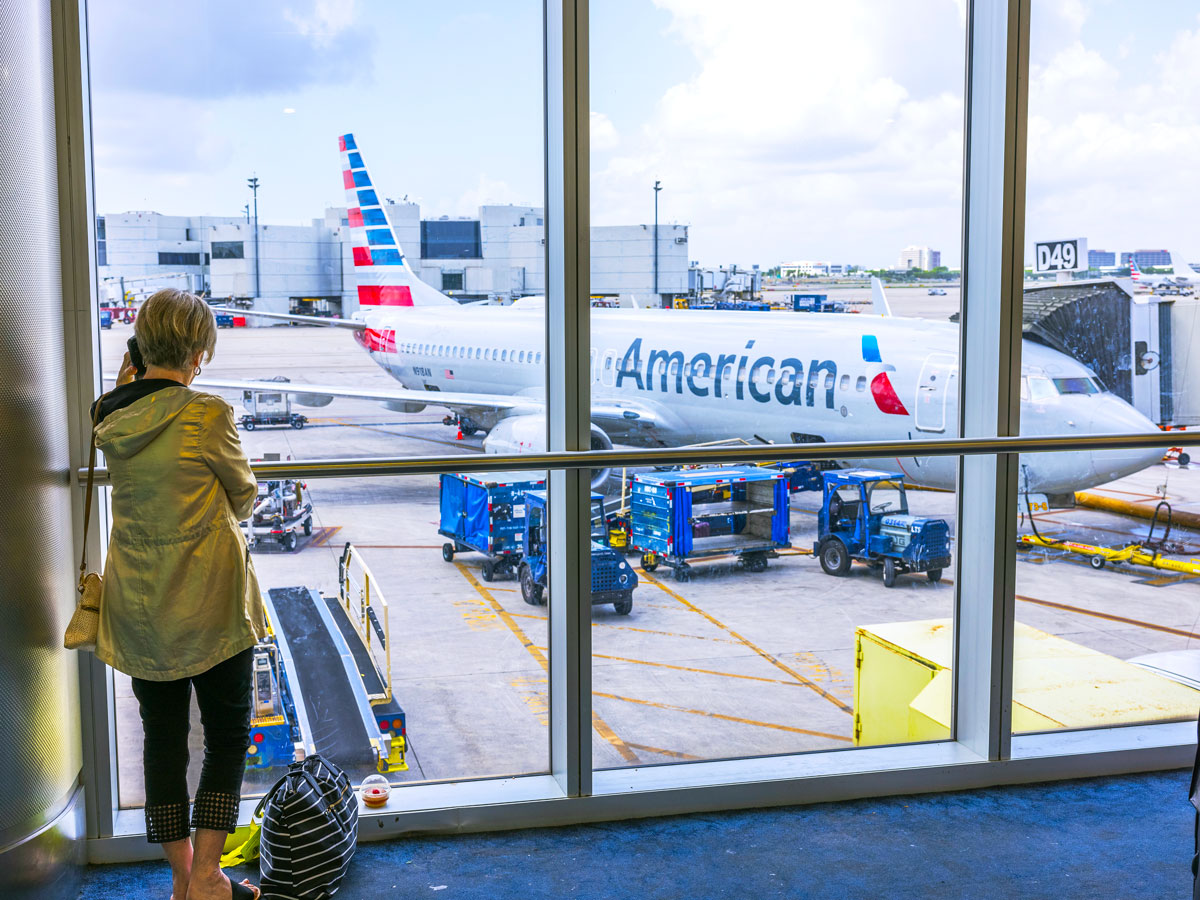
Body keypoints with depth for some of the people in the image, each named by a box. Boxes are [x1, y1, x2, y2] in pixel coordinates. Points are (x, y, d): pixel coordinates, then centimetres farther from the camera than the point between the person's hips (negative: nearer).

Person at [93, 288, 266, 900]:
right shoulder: (207, 415, -17)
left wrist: (126, 384, 12)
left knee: (163, 738, 13)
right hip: (210, 603, -5)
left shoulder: (113, 418, -1)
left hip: (138, 608, 5)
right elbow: (244, 499, -5)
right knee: (227, 736, 10)